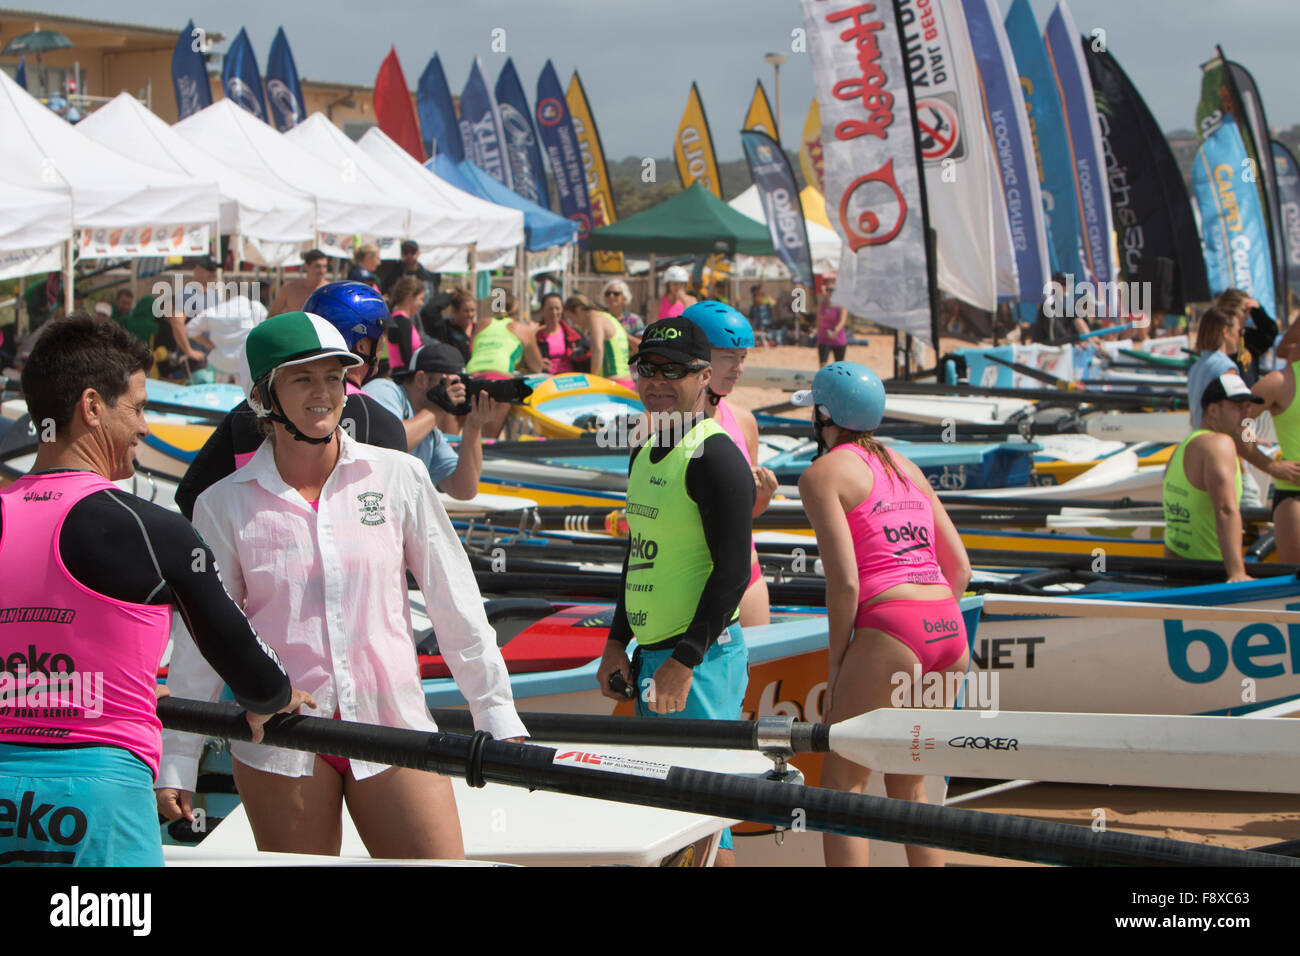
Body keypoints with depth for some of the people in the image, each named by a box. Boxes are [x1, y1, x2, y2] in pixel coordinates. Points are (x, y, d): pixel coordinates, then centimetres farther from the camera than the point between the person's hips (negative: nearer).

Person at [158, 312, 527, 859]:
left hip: (394, 730, 1)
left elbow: (457, 608, 7)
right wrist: (175, 763, 5)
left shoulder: (398, 478, 2)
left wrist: (498, 716, 6)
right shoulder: (225, 505, 0)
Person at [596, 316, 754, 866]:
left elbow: (733, 571, -18)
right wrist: (617, 645, 17)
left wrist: (683, 662, -20)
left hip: (701, 659, -9)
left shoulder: (714, 457, -13)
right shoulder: (646, 455, 15)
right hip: (653, 655, 9)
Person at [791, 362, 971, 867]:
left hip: (890, 627, -7)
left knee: (841, 784, 3)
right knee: (909, 785, 20)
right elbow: (959, 567, 18)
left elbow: (845, 581, -9)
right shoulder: (905, 466, 22)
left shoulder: (822, 474, 1)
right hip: (949, 626, 7)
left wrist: (836, 668, -1)